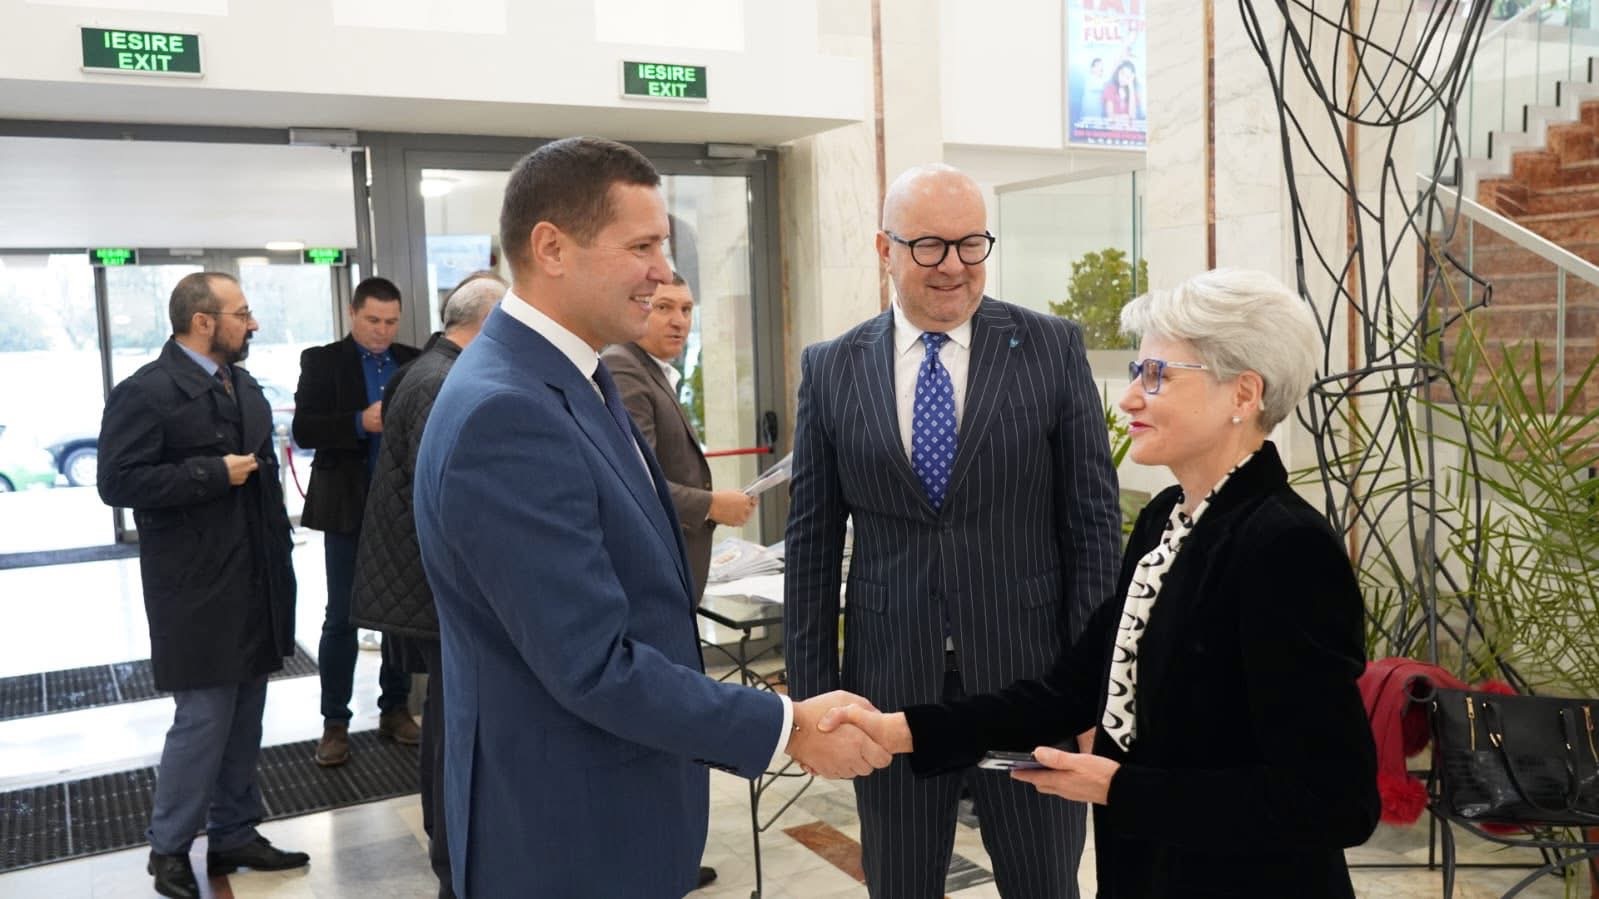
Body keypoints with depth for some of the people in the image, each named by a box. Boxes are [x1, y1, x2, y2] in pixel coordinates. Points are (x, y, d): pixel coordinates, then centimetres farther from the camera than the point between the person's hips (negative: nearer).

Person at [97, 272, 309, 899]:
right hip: (199, 591, -7)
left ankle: (233, 835, 25)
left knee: (244, 719, 12)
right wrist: (213, 472, -19)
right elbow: (118, 481, -18)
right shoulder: (145, 392, -11)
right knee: (204, 718, -2)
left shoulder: (246, 388, 13)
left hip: (256, 585, 7)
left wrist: (280, 557, 14)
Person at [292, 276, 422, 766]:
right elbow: (304, 430, -11)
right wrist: (361, 423, -24)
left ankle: (395, 708, 25)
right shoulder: (322, 361, -1)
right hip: (349, 508, -3)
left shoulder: (415, 362, 6)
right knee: (341, 617, 4)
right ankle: (335, 721, 15)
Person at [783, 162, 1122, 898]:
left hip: (1030, 676, -1)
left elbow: (1094, 521, -2)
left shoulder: (1053, 348, -3)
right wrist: (812, 691, 1)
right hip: (890, 682, 1)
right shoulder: (831, 370, 1)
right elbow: (811, 545, 3)